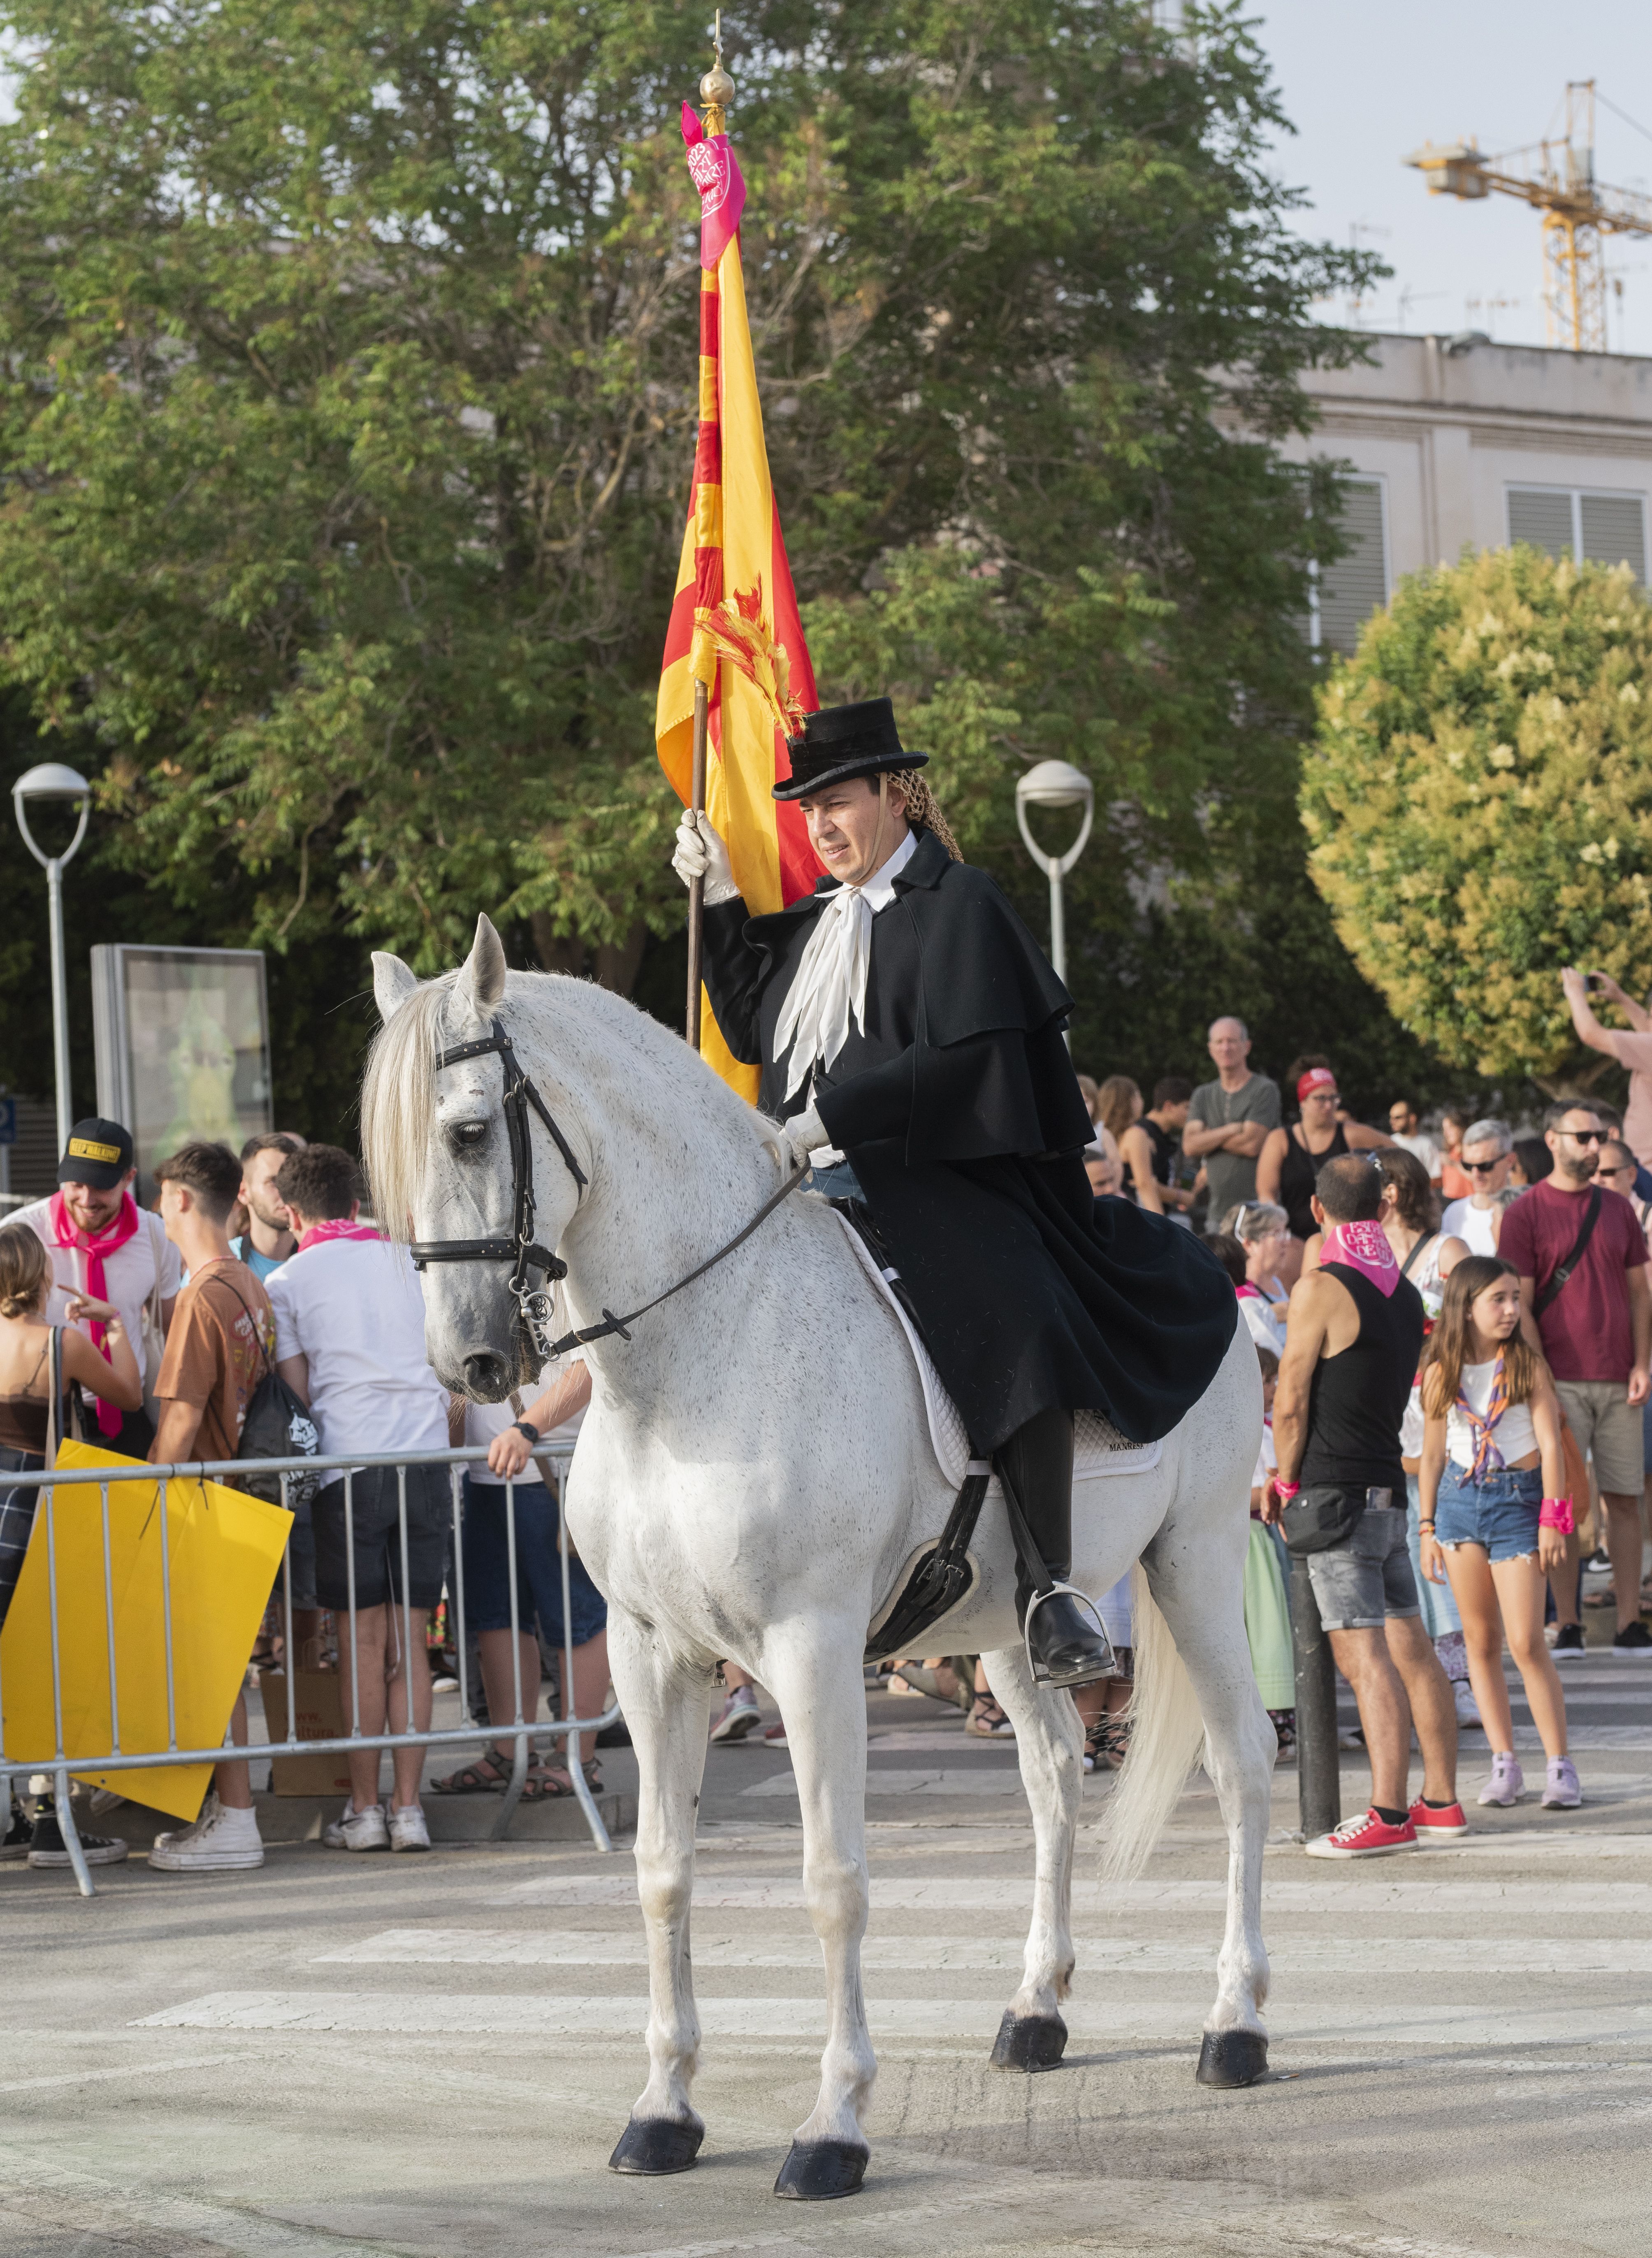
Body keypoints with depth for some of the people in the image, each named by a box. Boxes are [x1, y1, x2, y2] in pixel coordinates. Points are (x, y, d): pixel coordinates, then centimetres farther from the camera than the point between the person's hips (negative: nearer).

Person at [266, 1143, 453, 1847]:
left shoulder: (289, 1282, 3)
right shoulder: (401, 1260, 14)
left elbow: (296, 1394, 2)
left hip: (349, 1460, -3)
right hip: (425, 1451, 3)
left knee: (362, 1642, 2)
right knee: (410, 1639, 5)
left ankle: (364, 1809, 5)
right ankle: (408, 1806, 4)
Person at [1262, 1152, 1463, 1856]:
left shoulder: (1321, 1288, -12)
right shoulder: (1405, 1293, 12)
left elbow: (1291, 1406, -11)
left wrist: (1287, 1484, 3)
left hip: (1337, 1493, -8)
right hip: (1389, 1485, 8)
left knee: (1365, 1655, -11)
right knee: (1410, 1646, 12)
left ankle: (1389, 1815, -15)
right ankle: (1441, 1800, 16)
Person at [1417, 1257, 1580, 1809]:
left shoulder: (1527, 1365, -3)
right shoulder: (1441, 1372, 3)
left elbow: (1551, 1445, -4)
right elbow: (1433, 1454, 10)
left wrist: (1554, 1519, -10)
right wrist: (1428, 1528, 7)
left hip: (1517, 1500, -3)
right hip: (1459, 1500, 3)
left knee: (1526, 1643, -9)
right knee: (1481, 1643, 5)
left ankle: (1560, 1766, -3)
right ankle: (1504, 1764, 11)